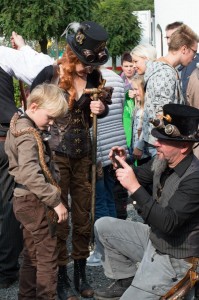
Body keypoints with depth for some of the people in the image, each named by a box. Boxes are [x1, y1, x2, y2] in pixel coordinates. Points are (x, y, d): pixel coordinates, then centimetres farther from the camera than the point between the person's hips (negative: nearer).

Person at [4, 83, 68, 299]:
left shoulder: (21, 125, 11)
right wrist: (55, 201, -27)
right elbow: (30, 175, -31)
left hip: (26, 200, 10)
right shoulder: (29, 135, -19)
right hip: (33, 200, -10)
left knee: (32, 255, 17)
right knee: (48, 253, -2)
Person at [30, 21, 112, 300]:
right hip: (56, 154, -4)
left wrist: (101, 108, -10)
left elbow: (103, 107, 13)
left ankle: (81, 274, 25)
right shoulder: (51, 74, -12)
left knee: (83, 217, 10)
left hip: (83, 154, 4)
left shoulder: (94, 77, -1)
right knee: (58, 218, 5)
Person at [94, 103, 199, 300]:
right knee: (103, 226, 10)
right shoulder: (161, 161, -7)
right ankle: (126, 281, 19)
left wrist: (135, 188, -38)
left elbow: (168, 223, -36)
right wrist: (123, 164, -10)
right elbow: (139, 177, 12)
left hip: (173, 260, -8)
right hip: (154, 238, 8)